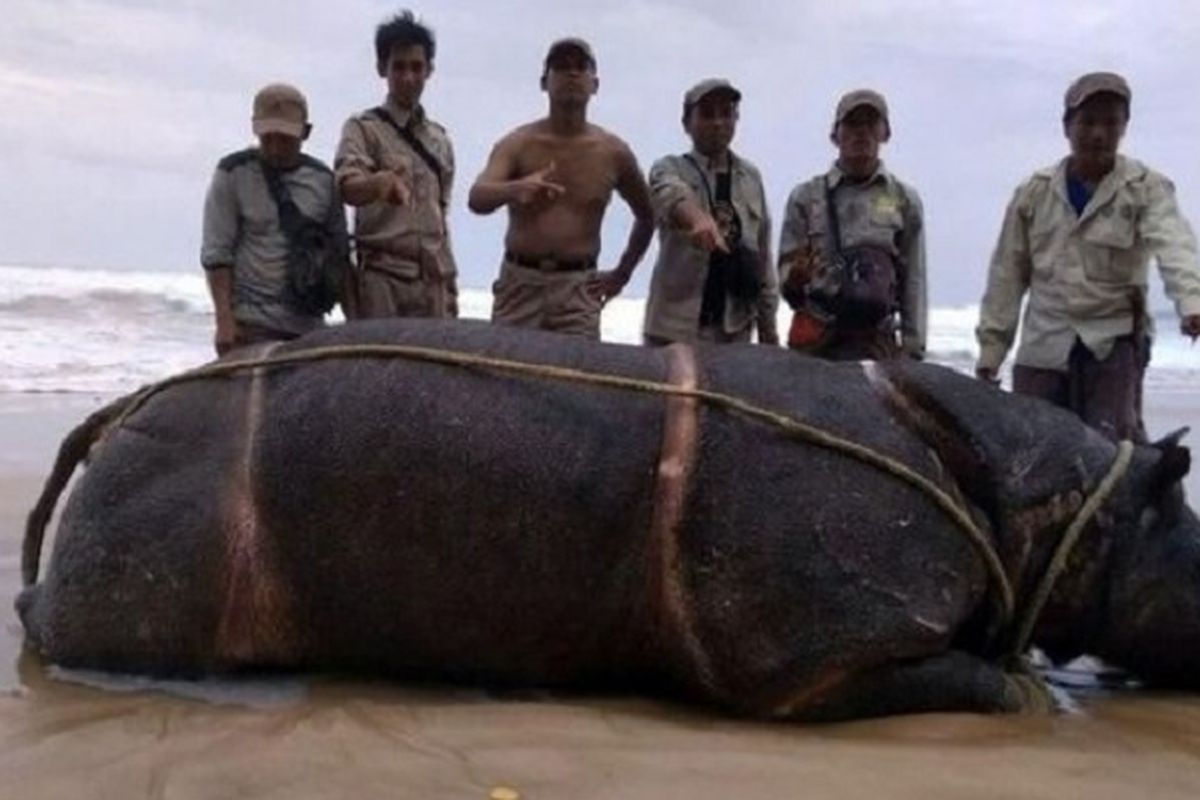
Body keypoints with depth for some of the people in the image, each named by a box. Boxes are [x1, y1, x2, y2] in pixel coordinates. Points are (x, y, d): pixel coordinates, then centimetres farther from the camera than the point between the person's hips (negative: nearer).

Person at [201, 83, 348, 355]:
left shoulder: (322, 179, 10)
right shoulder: (233, 174, 1)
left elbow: (339, 253, 14)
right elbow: (216, 253, -3)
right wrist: (225, 321, -11)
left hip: (308, 324, 4)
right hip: (251, 324, -3)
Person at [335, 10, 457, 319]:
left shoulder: (440, 139, 19)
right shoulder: (363, 128, 3)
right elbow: (348, 186, -16)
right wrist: (380, 182, -39)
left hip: (433, 279, 5)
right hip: (382, 276, -5)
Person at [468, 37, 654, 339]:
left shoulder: (613, 153, 6)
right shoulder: (517, 144, 0)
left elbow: (647, 216, 22)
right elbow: (477, 199, -19)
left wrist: (622, 273, 17)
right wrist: (516, 189, -40)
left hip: (577, 288, 1)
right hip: (519, 283, 0)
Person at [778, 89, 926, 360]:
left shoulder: (904, 200, 10)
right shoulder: (806, 197, 8)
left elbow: (913, 282, 8)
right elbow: (785, 275, 6)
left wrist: (913, 350, 2)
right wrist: (795, 278, -18)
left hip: (876, 340, 0)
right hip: (815, 337, 0)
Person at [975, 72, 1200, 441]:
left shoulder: (1146, 188, -1)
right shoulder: (1034, 193, 7)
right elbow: (1007, 275, 9)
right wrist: (991, 347, 7)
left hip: (1114, 343, -3)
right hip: (1043, 346, 3)